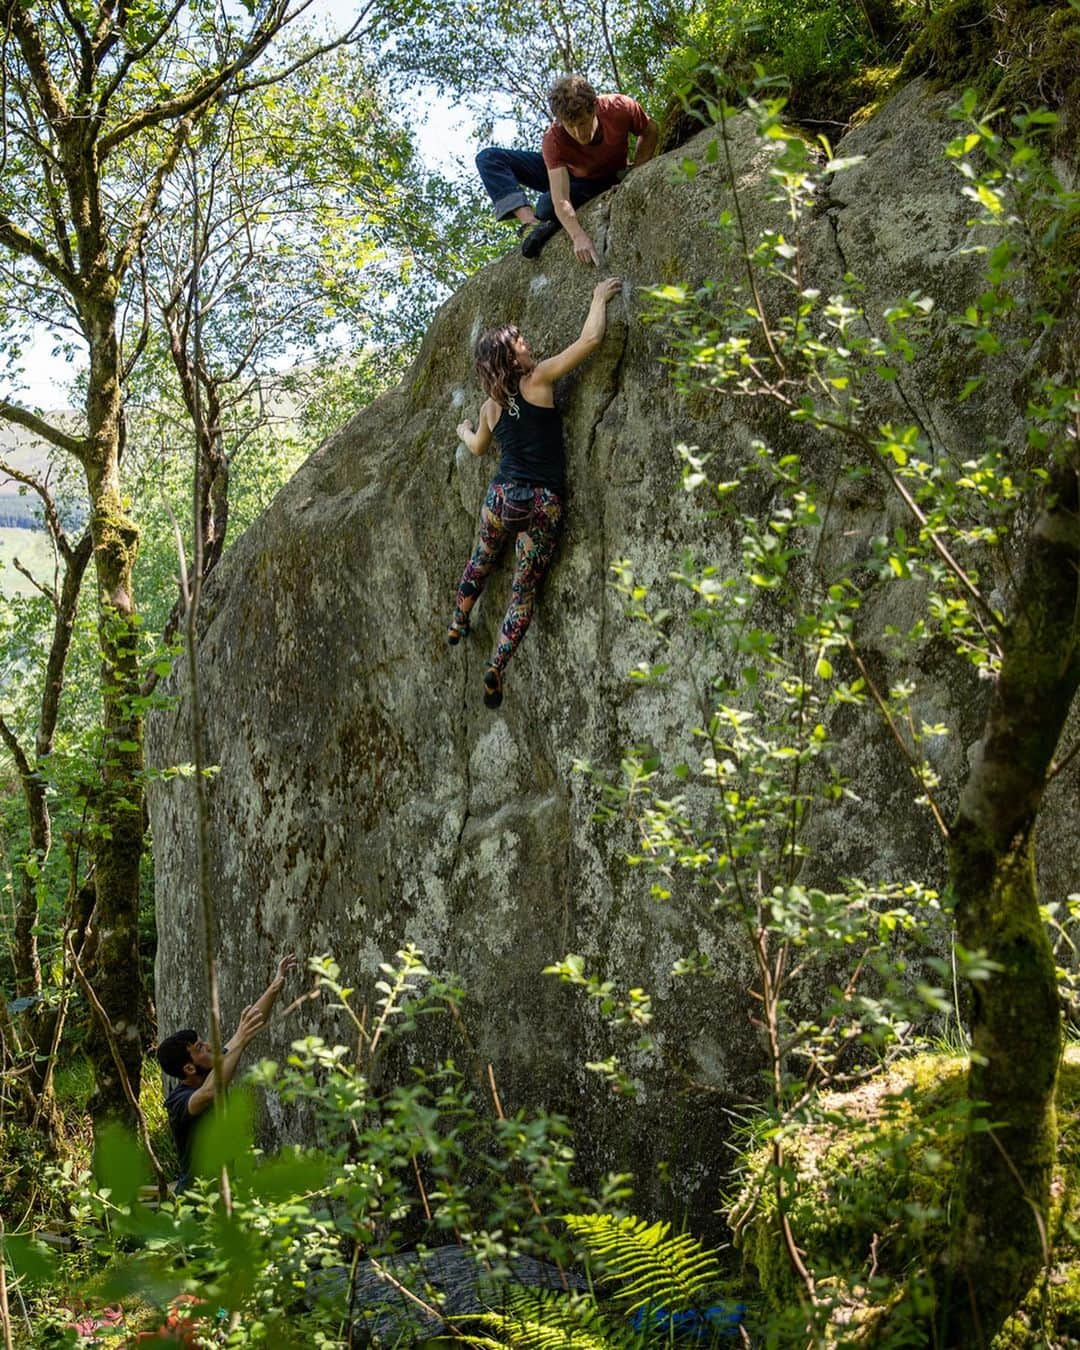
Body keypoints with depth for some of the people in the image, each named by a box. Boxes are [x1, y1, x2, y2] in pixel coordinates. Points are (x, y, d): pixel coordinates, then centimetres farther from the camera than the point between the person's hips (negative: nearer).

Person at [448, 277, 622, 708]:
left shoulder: (490, 406, 9)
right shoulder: (538, 379, -6)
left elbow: (478, 447, 31)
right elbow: (590, 338, -12)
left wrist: (464, 431, 53)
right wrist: (600, 297, 4)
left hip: (502, 496, 4)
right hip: (545, 504, -4)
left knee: (481, 562, 31)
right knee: (524, 590, 3)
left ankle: (457, 624, 47)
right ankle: (497, 668, -7)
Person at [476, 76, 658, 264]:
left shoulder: (620, 108, -32)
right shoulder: (554, 140, -34)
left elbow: (651, 131, -8)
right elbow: (561, 200, -42)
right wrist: (578, 236, -59)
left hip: (604, 183, -2)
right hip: (566, 175, 2)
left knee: (546, 204, -37)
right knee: (489, 158, -20)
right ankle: (531, 223, -36)